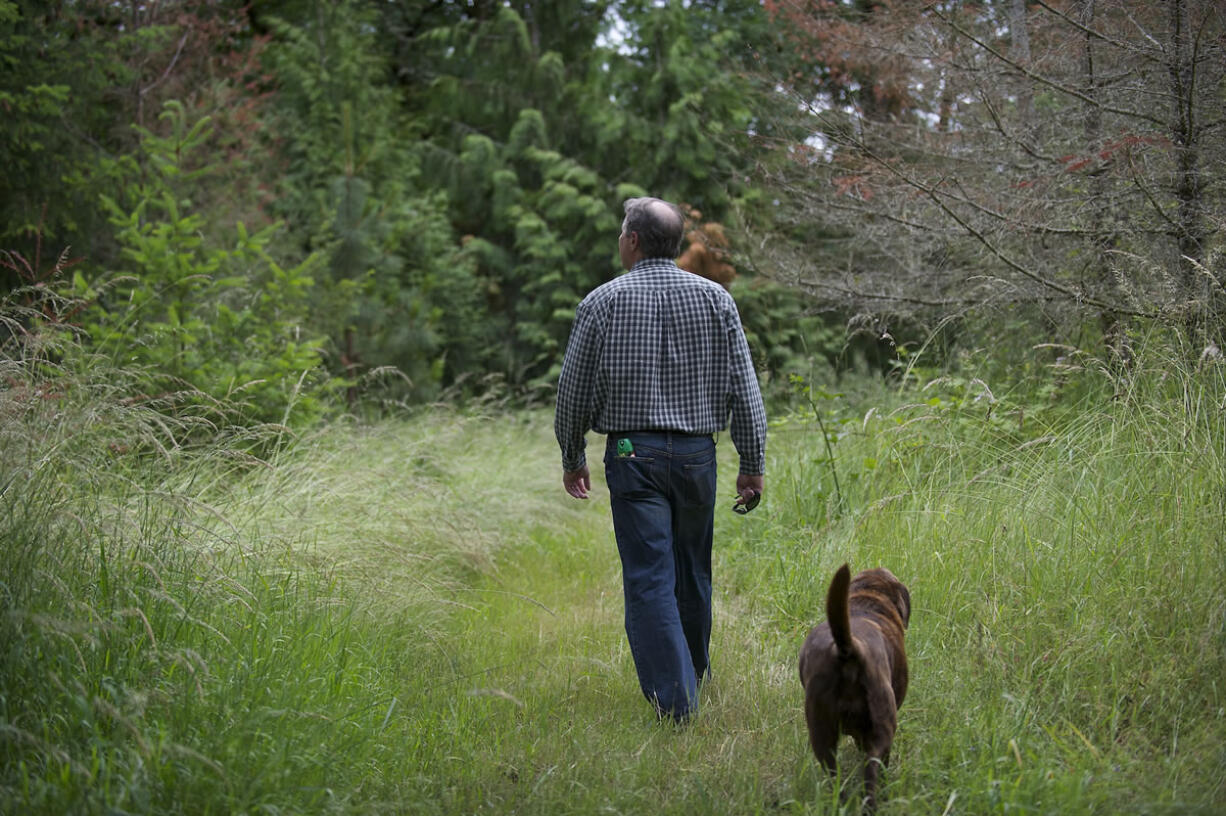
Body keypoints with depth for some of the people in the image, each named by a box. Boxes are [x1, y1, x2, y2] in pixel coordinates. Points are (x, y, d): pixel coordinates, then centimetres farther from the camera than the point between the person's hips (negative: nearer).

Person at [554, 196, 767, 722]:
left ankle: (673, 702, -10)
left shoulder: (603, 302, -3)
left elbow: (575, 389, 0)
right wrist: (752, 465, 6)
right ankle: (694, 680, 33)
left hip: (632, 455, -3)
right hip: (697, 452, 3)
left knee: (649, 579, -3)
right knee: (692, 574, 18)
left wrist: (572, 458, 14)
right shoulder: (715, 299, 2)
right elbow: (744, 389, 1)